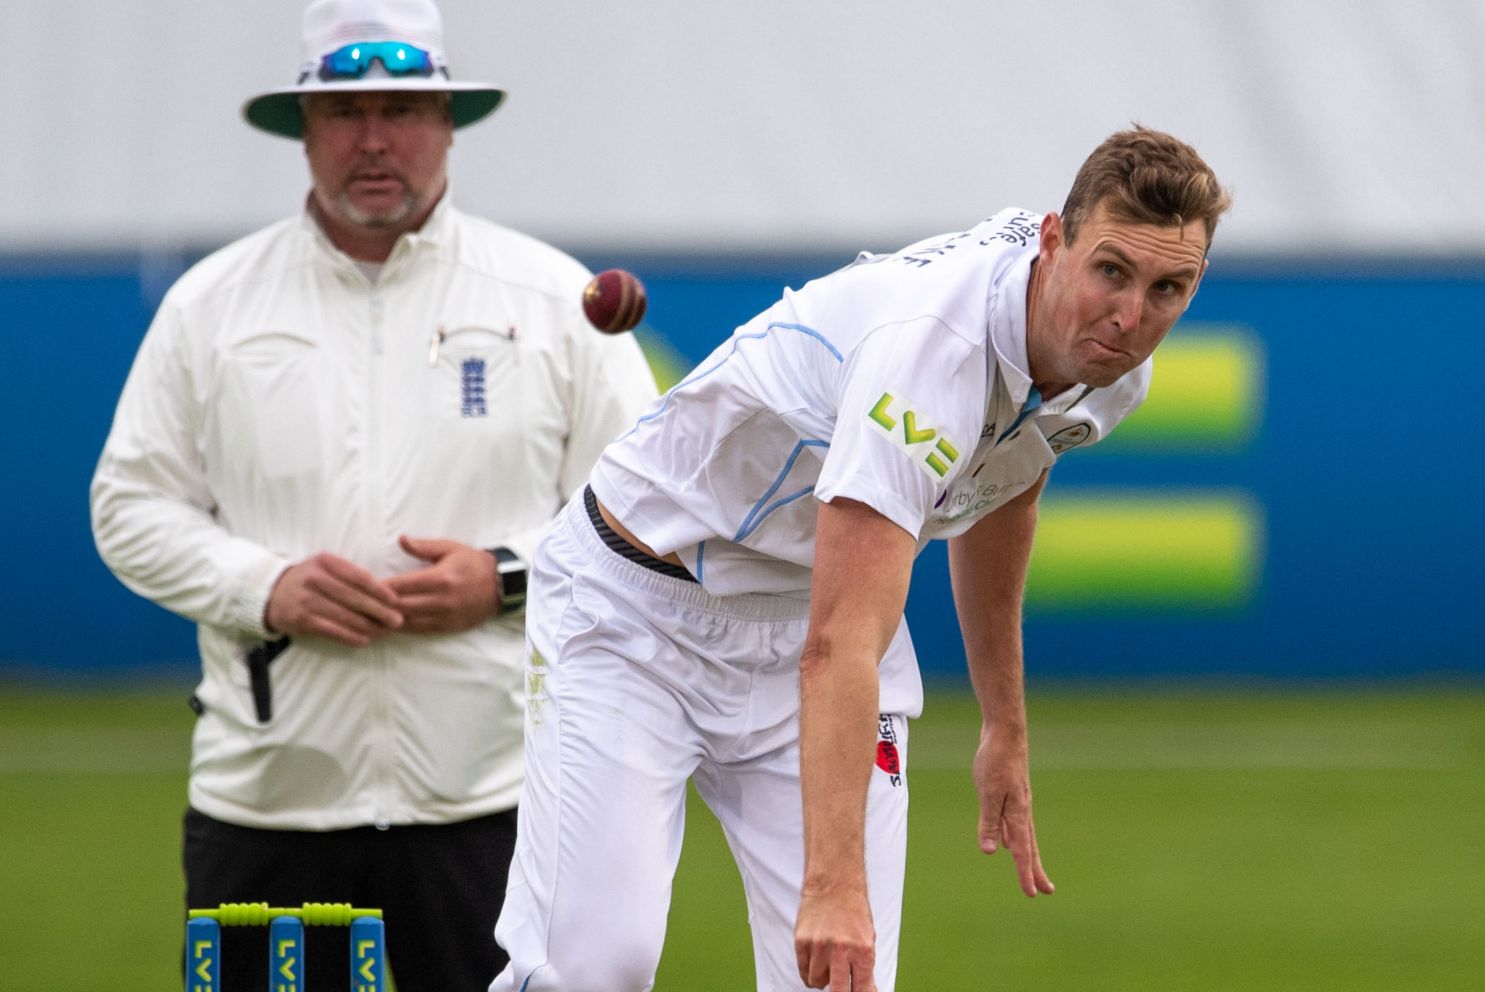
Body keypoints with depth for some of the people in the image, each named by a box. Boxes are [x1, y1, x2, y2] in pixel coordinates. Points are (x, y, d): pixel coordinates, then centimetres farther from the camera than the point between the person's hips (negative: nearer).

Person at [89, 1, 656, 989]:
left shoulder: (553, 297, 6)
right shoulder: (212, 304, 9)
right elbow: (132, 508, 9)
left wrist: (507, 577, -10)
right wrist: (264, 585, -8)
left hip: (488, 792, -1)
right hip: (264, 790, 1)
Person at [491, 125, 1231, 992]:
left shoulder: (1114, 365, -9)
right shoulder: (928, 343, -36)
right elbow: (839, 644, -43)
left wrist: (1006, 726, 22)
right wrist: (834, 884, -51)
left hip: (816, 602, 7)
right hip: (635, 603, -7)